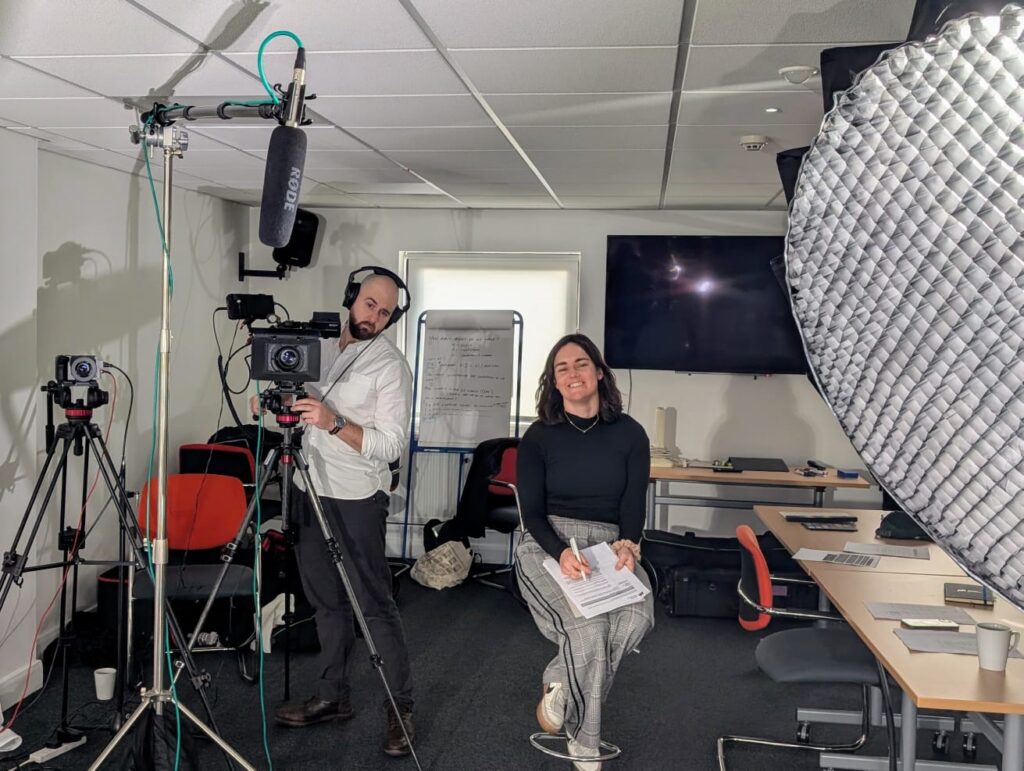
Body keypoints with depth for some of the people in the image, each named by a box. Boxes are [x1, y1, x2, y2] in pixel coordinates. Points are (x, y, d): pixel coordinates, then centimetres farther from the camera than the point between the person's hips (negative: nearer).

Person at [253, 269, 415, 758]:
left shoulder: (391, 365, -8)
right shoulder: (320, 347, 10)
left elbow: (391, 446, -15)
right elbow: (295, 410, 20)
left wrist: (335, 423, -26)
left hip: (356, 499, -6)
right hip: (308, 491, 6)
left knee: (374, 604, -4)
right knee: (326, 601, 12)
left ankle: (400, 707, 7)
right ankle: (332, 697, 24)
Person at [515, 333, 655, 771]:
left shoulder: (629, 433, 7)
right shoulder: (538, 437, 3)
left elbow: (634, 503, 3)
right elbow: (532, 511, -2)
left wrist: (627, 545, -20)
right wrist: (562, 553, -23)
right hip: (548, 545, -2)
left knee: (637, 616, -31)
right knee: (590, 627, -31)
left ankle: (558, 683, -5)